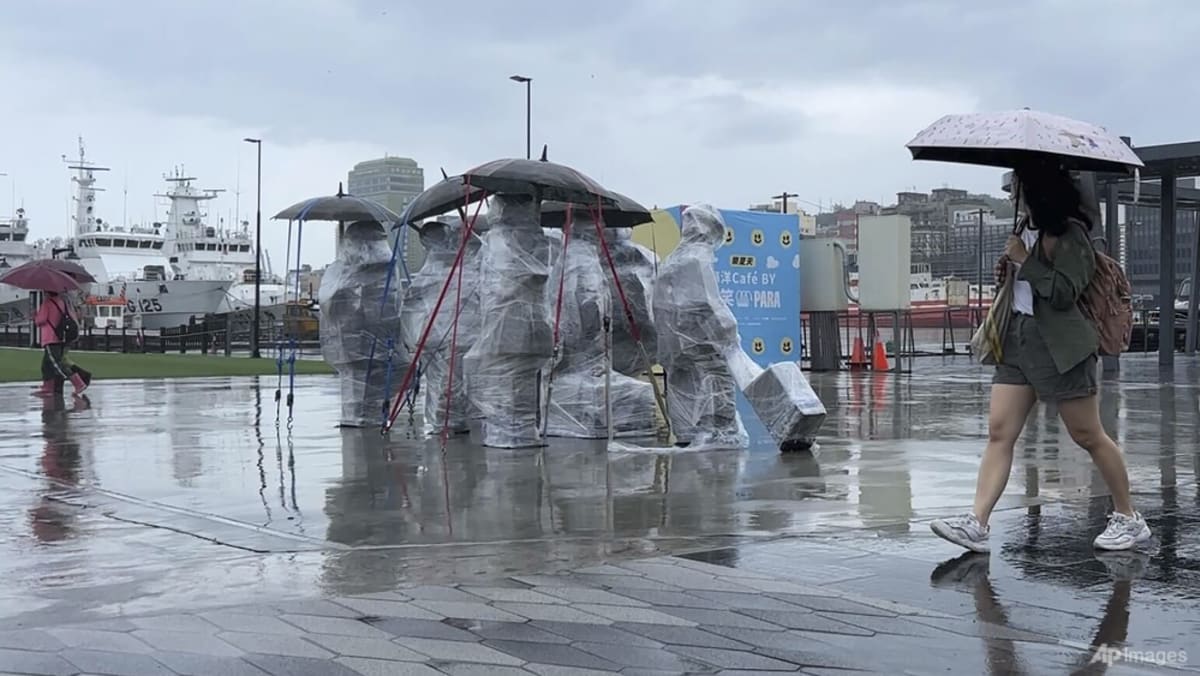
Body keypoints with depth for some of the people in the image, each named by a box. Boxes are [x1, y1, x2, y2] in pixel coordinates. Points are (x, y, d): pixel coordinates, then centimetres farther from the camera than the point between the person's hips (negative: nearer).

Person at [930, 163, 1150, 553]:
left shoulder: (1069, 232, -9)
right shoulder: (1028, 229, 16)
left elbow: (1065, 292, -18)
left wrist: (1024, 260, -14)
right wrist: (1010, 265, 12)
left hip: (1060, 345, -8)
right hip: (1017, 339, 8)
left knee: (1088, 435, 2)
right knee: (999, 432, -3)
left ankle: (1128, 518, 17)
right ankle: (977, 524, -9)